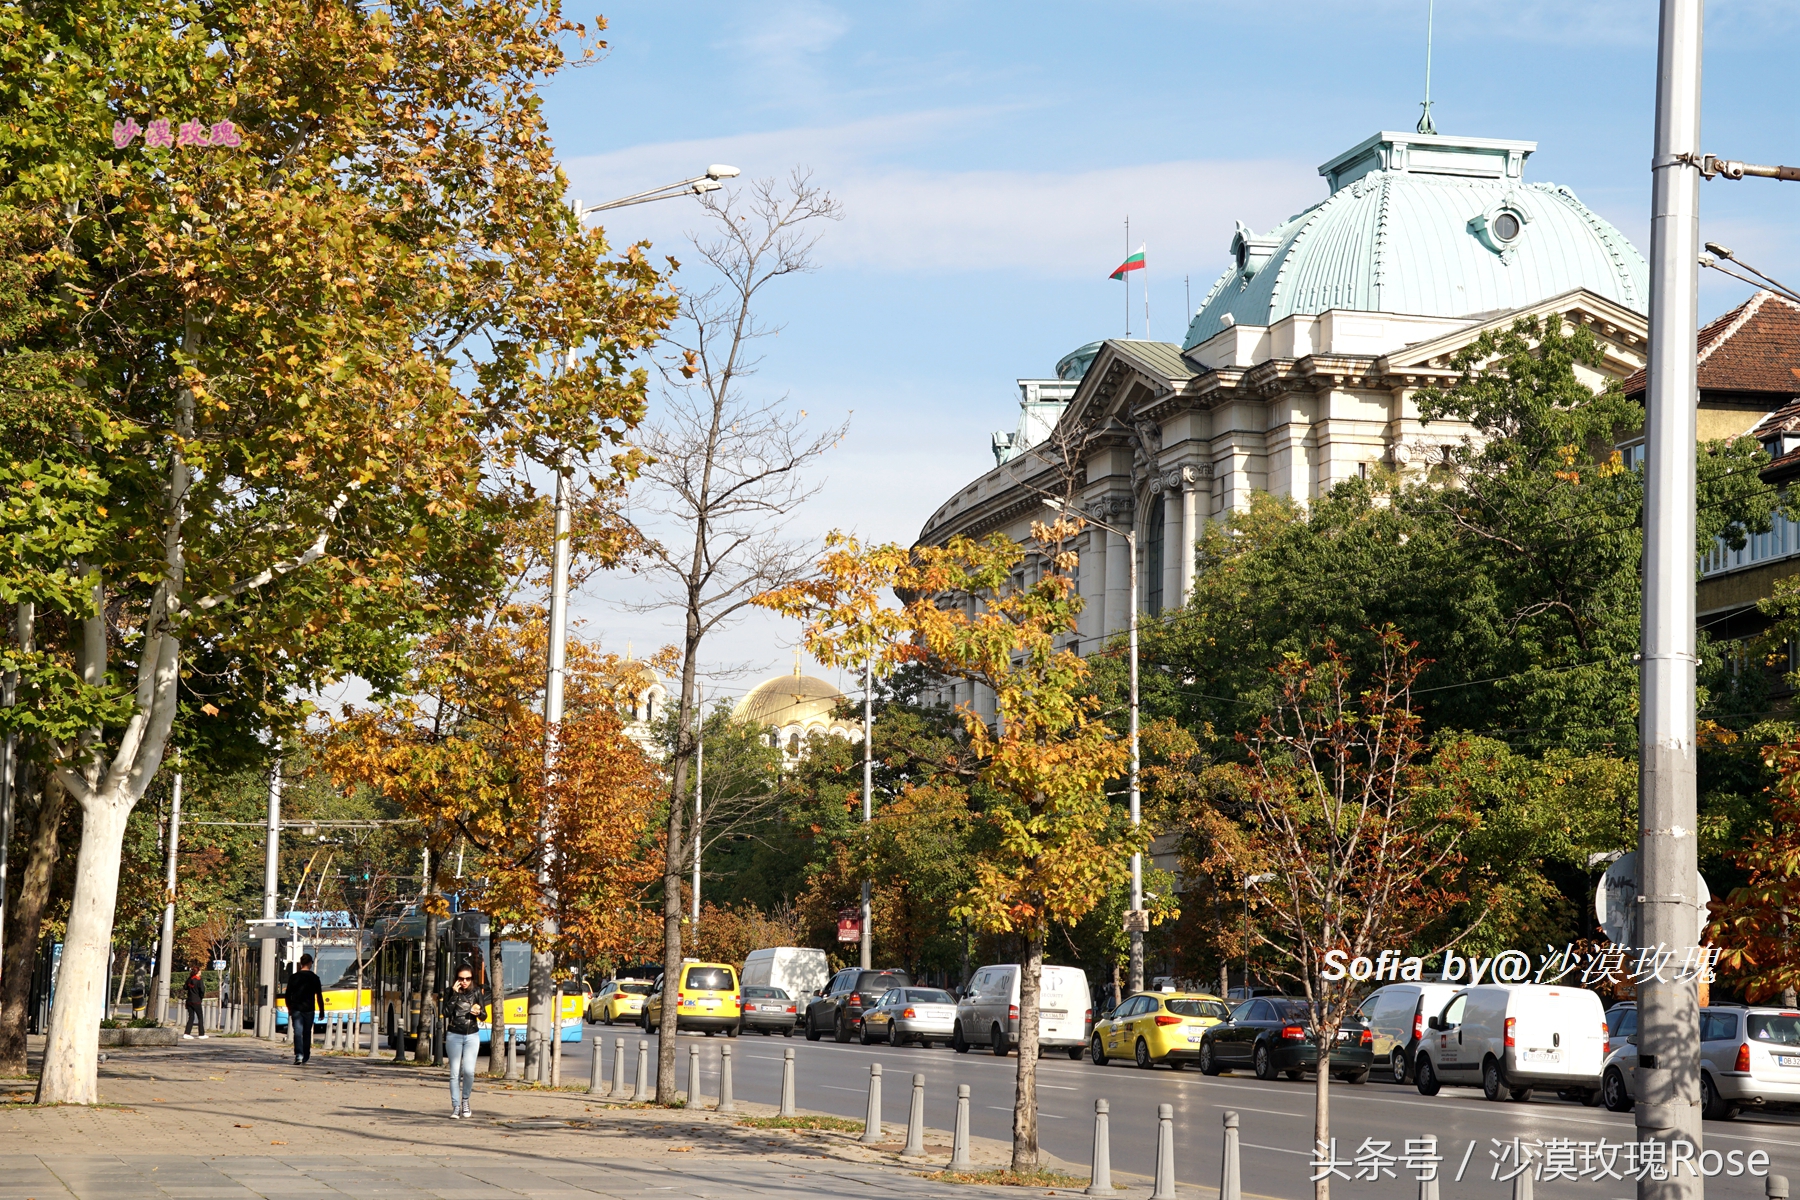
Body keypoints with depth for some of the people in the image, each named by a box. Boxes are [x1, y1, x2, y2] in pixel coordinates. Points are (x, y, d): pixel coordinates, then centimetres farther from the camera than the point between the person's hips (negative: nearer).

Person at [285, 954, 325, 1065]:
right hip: (308, 1009, 0)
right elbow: (319, 996, -1)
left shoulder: (294, 977, 4)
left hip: (296, 1009, 0)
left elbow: (288, 994, 9)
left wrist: (290, 1009, 20)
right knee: (307, 1033, 12)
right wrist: (321, 1011, 5)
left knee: (297, 1033, -5)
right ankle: (306, 1057, 19)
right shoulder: (314, 978, -2)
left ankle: (299, 1055, -22)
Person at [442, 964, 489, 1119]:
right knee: (455, 1073, -2)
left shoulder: (477, 992, 4)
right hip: (454, 1035, -1)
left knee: (468, 1071, -12)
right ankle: (456, 1107, 3)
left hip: (472, 1036, 1)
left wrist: (478, 1012, -20)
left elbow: (483, 1015, 3)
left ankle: (465, 1099, 13)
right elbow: (447, 1012, -14)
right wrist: (454, 994, -17)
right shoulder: (450, 993, 0)